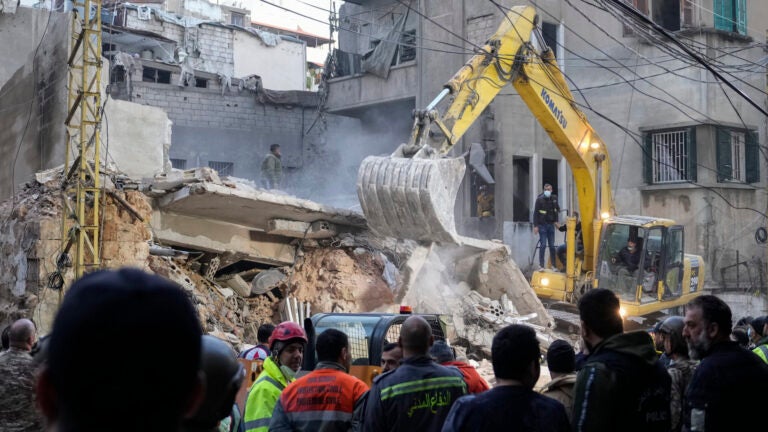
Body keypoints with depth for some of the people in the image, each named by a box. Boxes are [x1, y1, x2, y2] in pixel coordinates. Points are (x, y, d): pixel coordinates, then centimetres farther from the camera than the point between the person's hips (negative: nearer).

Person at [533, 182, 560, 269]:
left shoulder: (554, 198, 4)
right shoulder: (540, 199, -9)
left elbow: (557, 209, 20)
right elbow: (535, 213, -9)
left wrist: (556, 221, 12)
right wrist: (535, 226, -14)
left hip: (551, 224, 4)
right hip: (542, 225, -4)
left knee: (552, 245, 6)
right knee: (543, 245, -6)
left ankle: (554, 264, 11)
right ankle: (541, 265, -1)